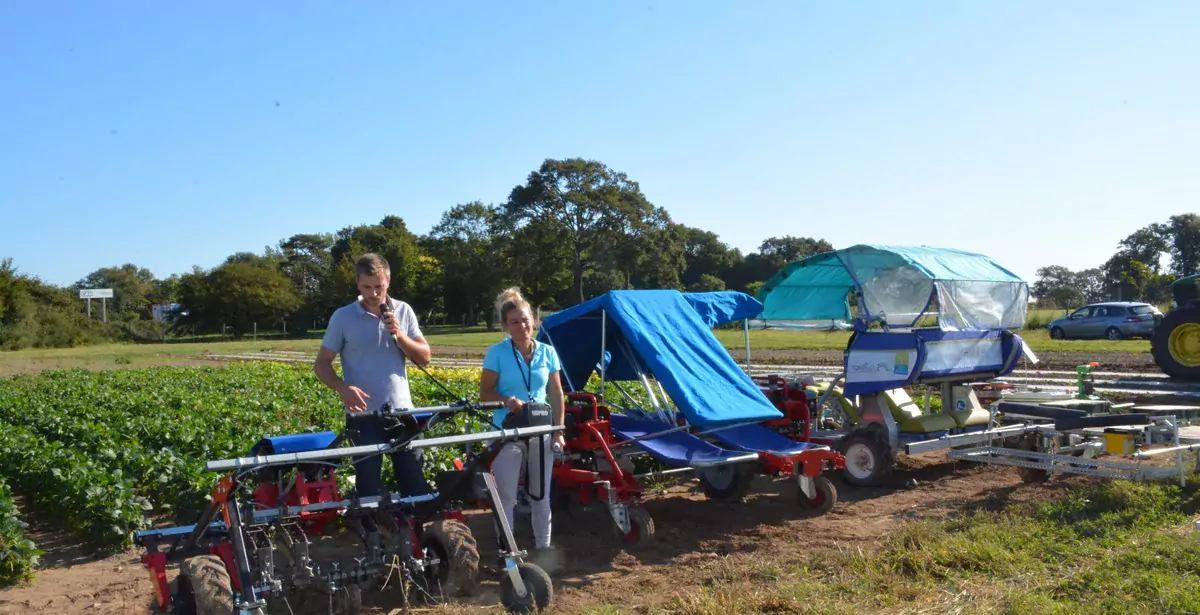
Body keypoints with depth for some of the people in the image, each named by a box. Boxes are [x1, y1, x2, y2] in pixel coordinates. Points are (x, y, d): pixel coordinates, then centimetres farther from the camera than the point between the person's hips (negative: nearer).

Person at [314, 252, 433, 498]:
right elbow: (322, 363, 1)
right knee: (368, 489, 5)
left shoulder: (403, 311, 5)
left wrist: (399, 335, -12)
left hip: (402, 412, 2)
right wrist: (343, 388, -18)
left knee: (416, 485, 6)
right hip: (363, 416, -2)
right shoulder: (342, 317, -2)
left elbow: (424, 358, 4)